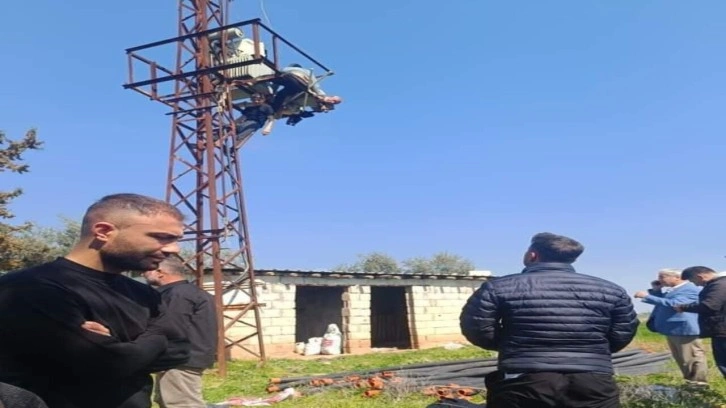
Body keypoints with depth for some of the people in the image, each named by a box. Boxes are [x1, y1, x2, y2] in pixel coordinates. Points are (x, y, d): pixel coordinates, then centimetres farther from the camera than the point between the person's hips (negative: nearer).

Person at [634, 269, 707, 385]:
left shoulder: (690, 289, -16)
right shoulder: (671, 290, 14)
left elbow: (673, 304, -29)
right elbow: (661, 301, 28)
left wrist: (647, 296, -29)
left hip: (684, 330, -10)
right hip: (672, 330, 10)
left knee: (693, 359, -2)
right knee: (681, 359, 18)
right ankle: (690, 383, 29)